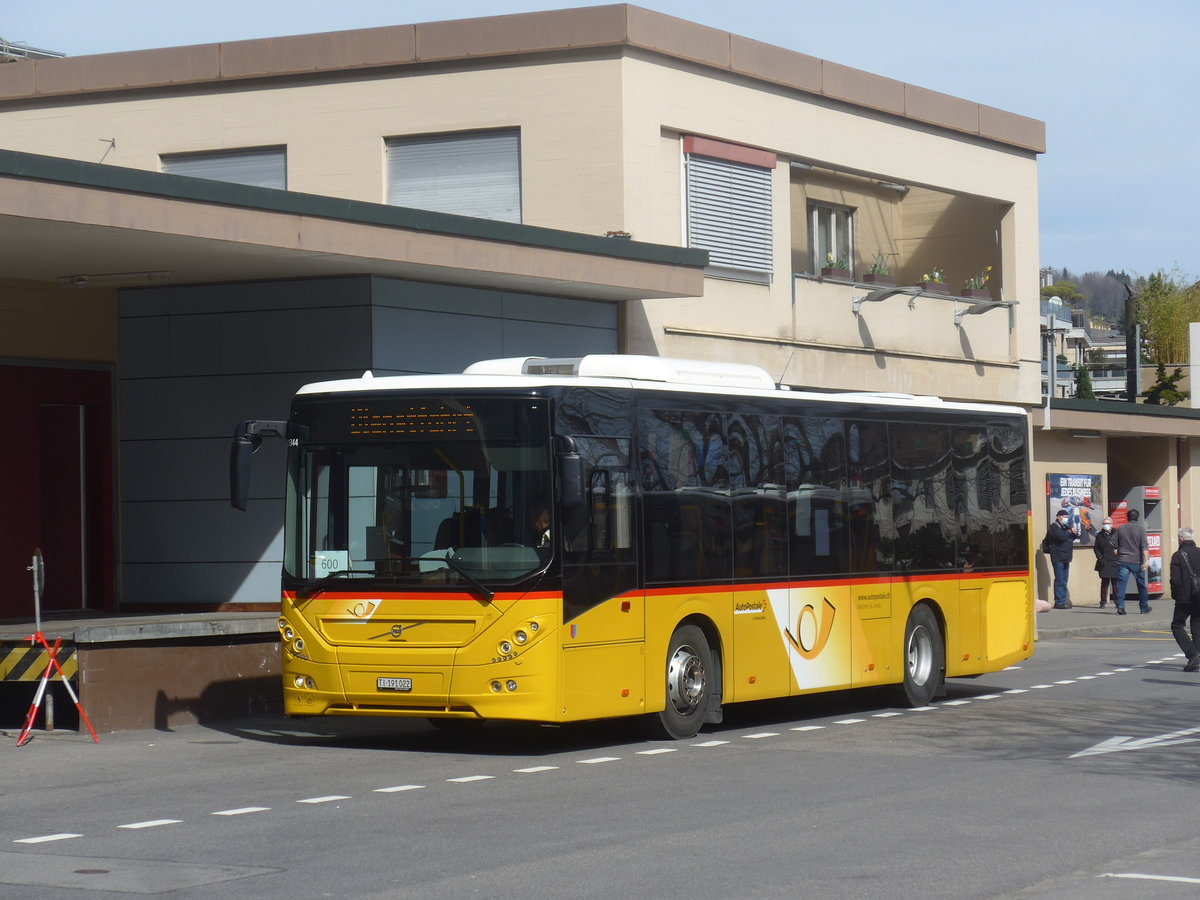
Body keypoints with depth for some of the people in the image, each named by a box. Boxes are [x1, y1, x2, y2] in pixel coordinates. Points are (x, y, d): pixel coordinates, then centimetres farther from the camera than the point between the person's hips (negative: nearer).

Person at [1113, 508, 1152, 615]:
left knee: (1121, 583, -2)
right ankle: (1144, 607, 19)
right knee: (1141, 584, 11)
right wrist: (1146, 560, -16)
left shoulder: (1120, 529, 6)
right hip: (1136, 561, -1)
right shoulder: (1140, 529, -3)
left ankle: (1120, 606, -14)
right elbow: (1144, 546, -11)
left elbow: (1115, 546, 12)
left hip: (1122, 561, 1)